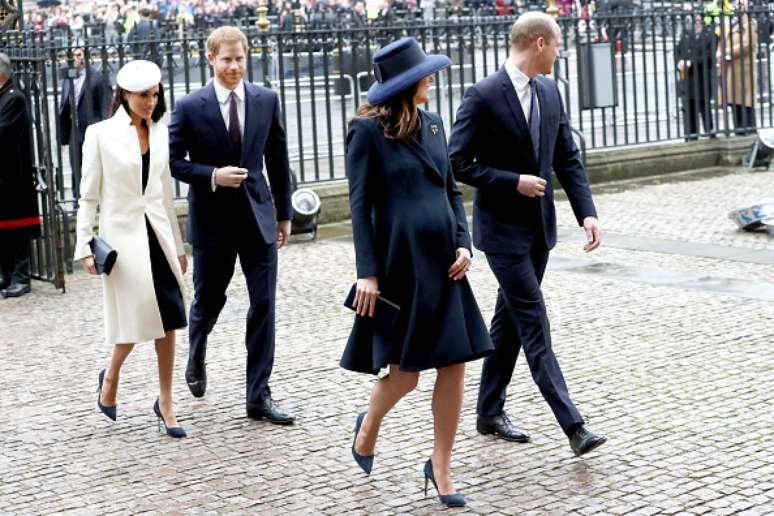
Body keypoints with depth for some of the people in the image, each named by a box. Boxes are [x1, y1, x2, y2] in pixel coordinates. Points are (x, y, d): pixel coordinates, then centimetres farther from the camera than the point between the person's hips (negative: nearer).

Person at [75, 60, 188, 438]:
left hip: (158, 234, 4)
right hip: (123, 235, -4)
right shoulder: (101, 134, -4)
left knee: (168, 320, 1)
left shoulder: (160, 133, 9)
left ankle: (165, 401, 12)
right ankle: (110, 378, 26)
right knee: (136, 318, -3)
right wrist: (84, 246, -9)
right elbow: (89, 196, -3)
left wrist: (178, 246, 17)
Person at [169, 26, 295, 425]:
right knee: (208, 302, 13)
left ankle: (259, 396, 4)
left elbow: (278, 160, 7)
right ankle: (196, 356, 46)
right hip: (212, 219, -2)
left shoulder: (266, 100, 1)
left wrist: (284, 213, 9)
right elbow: (172, 160, -4)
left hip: (258, 216, 2)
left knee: (264, 305, -2)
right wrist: (212, 176, -18)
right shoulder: (190, 107, -7)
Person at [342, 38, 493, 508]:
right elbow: (360, 205, -8)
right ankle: (368, 428, 33)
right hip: (399, 263, -6)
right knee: (405, 373, 1)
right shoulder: (368, 131, -7)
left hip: (442, 261, 6)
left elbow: (452, 190, 15)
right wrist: (368, 273, -12)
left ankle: (441, 465, 15)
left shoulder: (433, 123, 11)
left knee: (455, 364, 1)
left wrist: (463, 243, 1)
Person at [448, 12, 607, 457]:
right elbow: (458, 164, -15)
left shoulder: (550, 91, 6)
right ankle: (573, 426, -9)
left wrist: (587, 212, -2)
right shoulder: (483, 96, -16)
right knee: (534, 326, -8)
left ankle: (490, 412, 28)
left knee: (510, 320, 15)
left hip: (540, 225, 7)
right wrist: (513, 182, -19)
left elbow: (568, 157, 8)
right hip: (503, 229, -7)